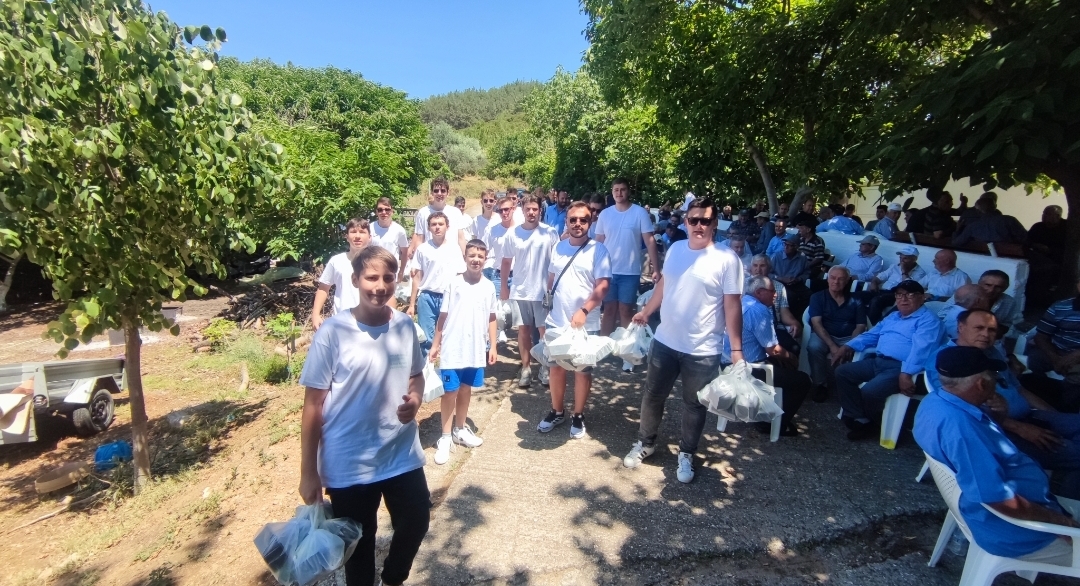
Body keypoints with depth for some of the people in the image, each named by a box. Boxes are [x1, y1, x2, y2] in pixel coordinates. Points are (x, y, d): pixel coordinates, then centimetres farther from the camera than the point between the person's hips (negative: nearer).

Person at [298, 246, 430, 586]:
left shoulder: (405, 326, -4)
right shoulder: (332, 332, -16)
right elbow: (313, 405, -10)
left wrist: (415, 402, -12)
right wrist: (309, 472, -7)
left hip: (403, 455, 4)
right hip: (348, 465, -3)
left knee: (416, 525, 18)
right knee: (359, 543, 17)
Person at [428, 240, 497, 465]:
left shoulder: (489, 286, 2)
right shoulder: (454, 283, -5)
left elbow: (491, 318, 9)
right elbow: (443, 316, -1)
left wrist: (493, 346, 6)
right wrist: (435, 344, -1)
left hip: (476, 349, 3)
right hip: (452, 348, -3)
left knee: (466, 390, 16)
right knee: (450, 391, 3)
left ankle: (460, 430, 32)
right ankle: (445, 438, 14)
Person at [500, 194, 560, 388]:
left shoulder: (550, 233, -6)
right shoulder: (512, 234, 0)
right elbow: (506, 261, 7)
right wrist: (504, 286, 7)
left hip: (543, 290, -2)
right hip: (519, 291, 2)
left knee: (545, 329, 7)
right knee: (523, 329, 10)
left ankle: (545, 367, 23)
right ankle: (526, 368, 21)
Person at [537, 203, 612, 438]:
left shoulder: (598, 250, -9)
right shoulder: (558, 247, 6)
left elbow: (602, 286, -15)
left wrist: (583, 310, -26)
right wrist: (551, 305, 13)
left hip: (586, 324, -4)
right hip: (556, 321, 4)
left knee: (582, 370, 9)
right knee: (556, 367, 14)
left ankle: (578, 416, 26)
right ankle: (556, 411, 32)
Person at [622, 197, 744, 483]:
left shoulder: (727, 258, -13)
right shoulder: (675, 249, 1)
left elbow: (732, 305, -12)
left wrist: (736, 348, -13)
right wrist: (645, 312, 20)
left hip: (703, 350, -4)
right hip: (664, 341, 4)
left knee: (694, 405, 14)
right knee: (653, 395, 16)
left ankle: (686, 454, 35)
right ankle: (645, 442, 38)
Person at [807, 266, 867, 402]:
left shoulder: (855, 301, 10)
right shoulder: (817, 297, 5)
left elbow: (860, 326, 3)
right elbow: (817, 323, -7)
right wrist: (831, 345, -21)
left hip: (849, 338, 1)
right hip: (824, 336, -1)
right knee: (814, 347, -35)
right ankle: (820, 385, -15)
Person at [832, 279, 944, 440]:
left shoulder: (928, 320, -4)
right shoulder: (892, 316, 24)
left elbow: (921, 349, -19)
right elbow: (871, 335, 27)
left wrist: (906, 373, -33)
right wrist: (848, 346, 10)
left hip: (900, 368, -9)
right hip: (878, 361, 9)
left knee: (869, 391, -29)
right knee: (842, 372, -5)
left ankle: (871, 422, 4)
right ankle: (860, 419, -6)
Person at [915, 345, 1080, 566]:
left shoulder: (935, 401, -5)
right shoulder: (959, 427, -36)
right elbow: (1000, 500, -30)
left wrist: (998, 416, 0)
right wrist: (1058, 519, -15)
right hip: (1012, 530, -9)